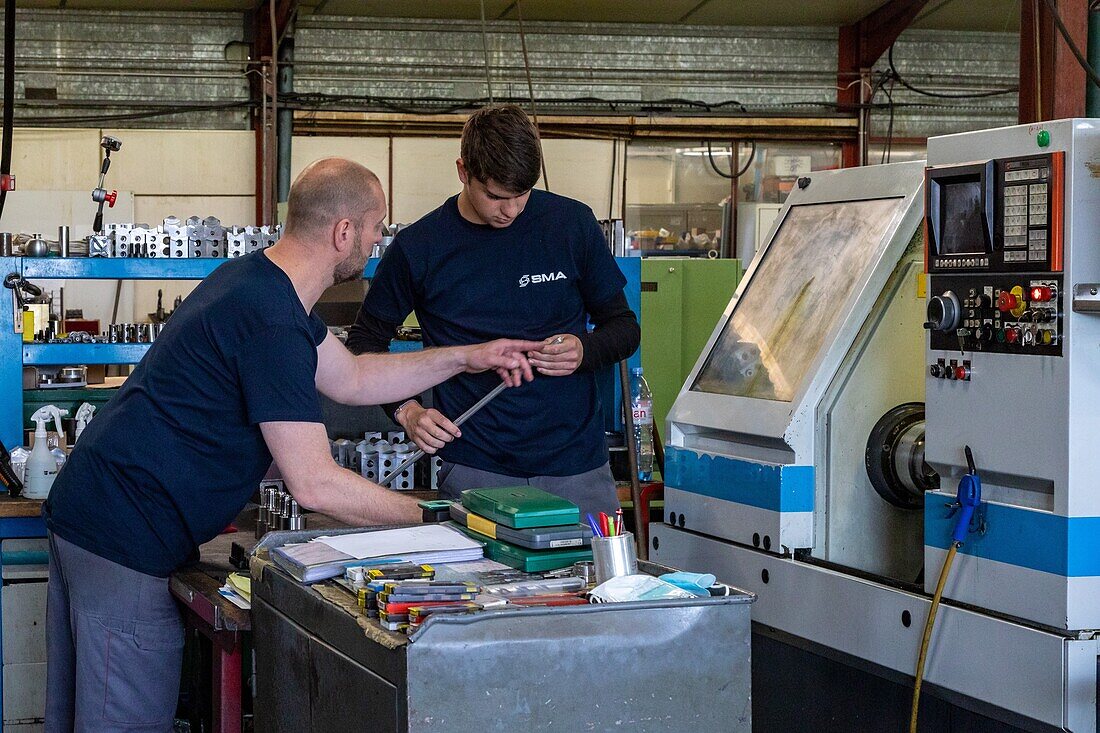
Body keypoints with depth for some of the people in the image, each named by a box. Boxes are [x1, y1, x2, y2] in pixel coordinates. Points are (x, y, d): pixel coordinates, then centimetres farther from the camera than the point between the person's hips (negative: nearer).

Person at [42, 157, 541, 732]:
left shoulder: (254, 278, 11)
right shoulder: (272, 323, -22)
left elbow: (351, 379, 23)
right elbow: (316, 485, -23)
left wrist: (465, 358, 21)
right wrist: (429, 518, -12)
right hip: (126, 539, -11)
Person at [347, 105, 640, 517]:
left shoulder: (571, 225, 1)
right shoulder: (418, 248, -2)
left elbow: (624, 327, 11)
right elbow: (365, 342, 10)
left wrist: (585, 351, -11)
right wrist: (405, 411, -5)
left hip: (577, 468, 1)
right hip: (475, 474, -1)